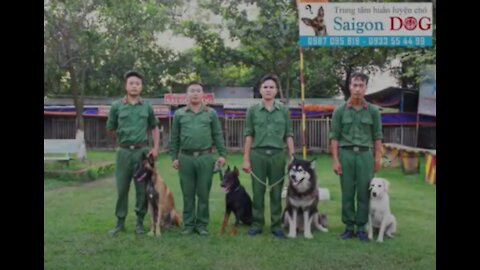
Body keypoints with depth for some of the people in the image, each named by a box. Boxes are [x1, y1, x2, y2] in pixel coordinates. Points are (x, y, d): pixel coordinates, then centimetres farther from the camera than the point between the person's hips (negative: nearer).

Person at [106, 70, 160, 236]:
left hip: (142, 151, 1)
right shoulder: (116, 106, 1)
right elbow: (110, 130, 12)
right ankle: (120, 222, 18)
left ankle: (140, 222, 16)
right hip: (124, 152, 0)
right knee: (122, 188, 6)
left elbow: (155, 128, 15)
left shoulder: (147, 106, 5)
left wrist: (155, 147, 5)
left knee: (142, 188, 4)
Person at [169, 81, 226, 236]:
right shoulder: (179, 114, 9)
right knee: (188, 193, 7)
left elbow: (218, 135, 7)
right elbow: (174, 138, 9)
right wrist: (174, 157, 4)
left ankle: (202, 224, 15)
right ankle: (188, 224, 18)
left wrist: (222, 154, 0)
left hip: (205, 157, 0)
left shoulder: (211, 113, 8)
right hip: (185, 158, 1)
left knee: (203, 193, 4)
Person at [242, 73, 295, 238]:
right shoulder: (252, 110, 4)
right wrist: (246, 159, -1)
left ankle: (276, 225, 16)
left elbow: (289, 135, 7)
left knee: (276, 192, 6)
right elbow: (248, 136, 3)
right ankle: (257, 224, 16)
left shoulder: (284, 110, 7)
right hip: (258, 154, -1)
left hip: (278, 155, 1)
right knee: (258, 192, 5)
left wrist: (292, 156, 1)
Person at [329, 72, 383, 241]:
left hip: (365, 154, 0)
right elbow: (334, 137, 2)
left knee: (364, 194, 3)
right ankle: (349, 227, 16)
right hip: (346, 154, 0)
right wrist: (335, 160, -4)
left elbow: (377, 137, 7)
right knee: (347, 193, 5)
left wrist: (377, 159, 2)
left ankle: (361, 228, 14)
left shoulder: (373, 111, 5)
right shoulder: (340, 111, 3)